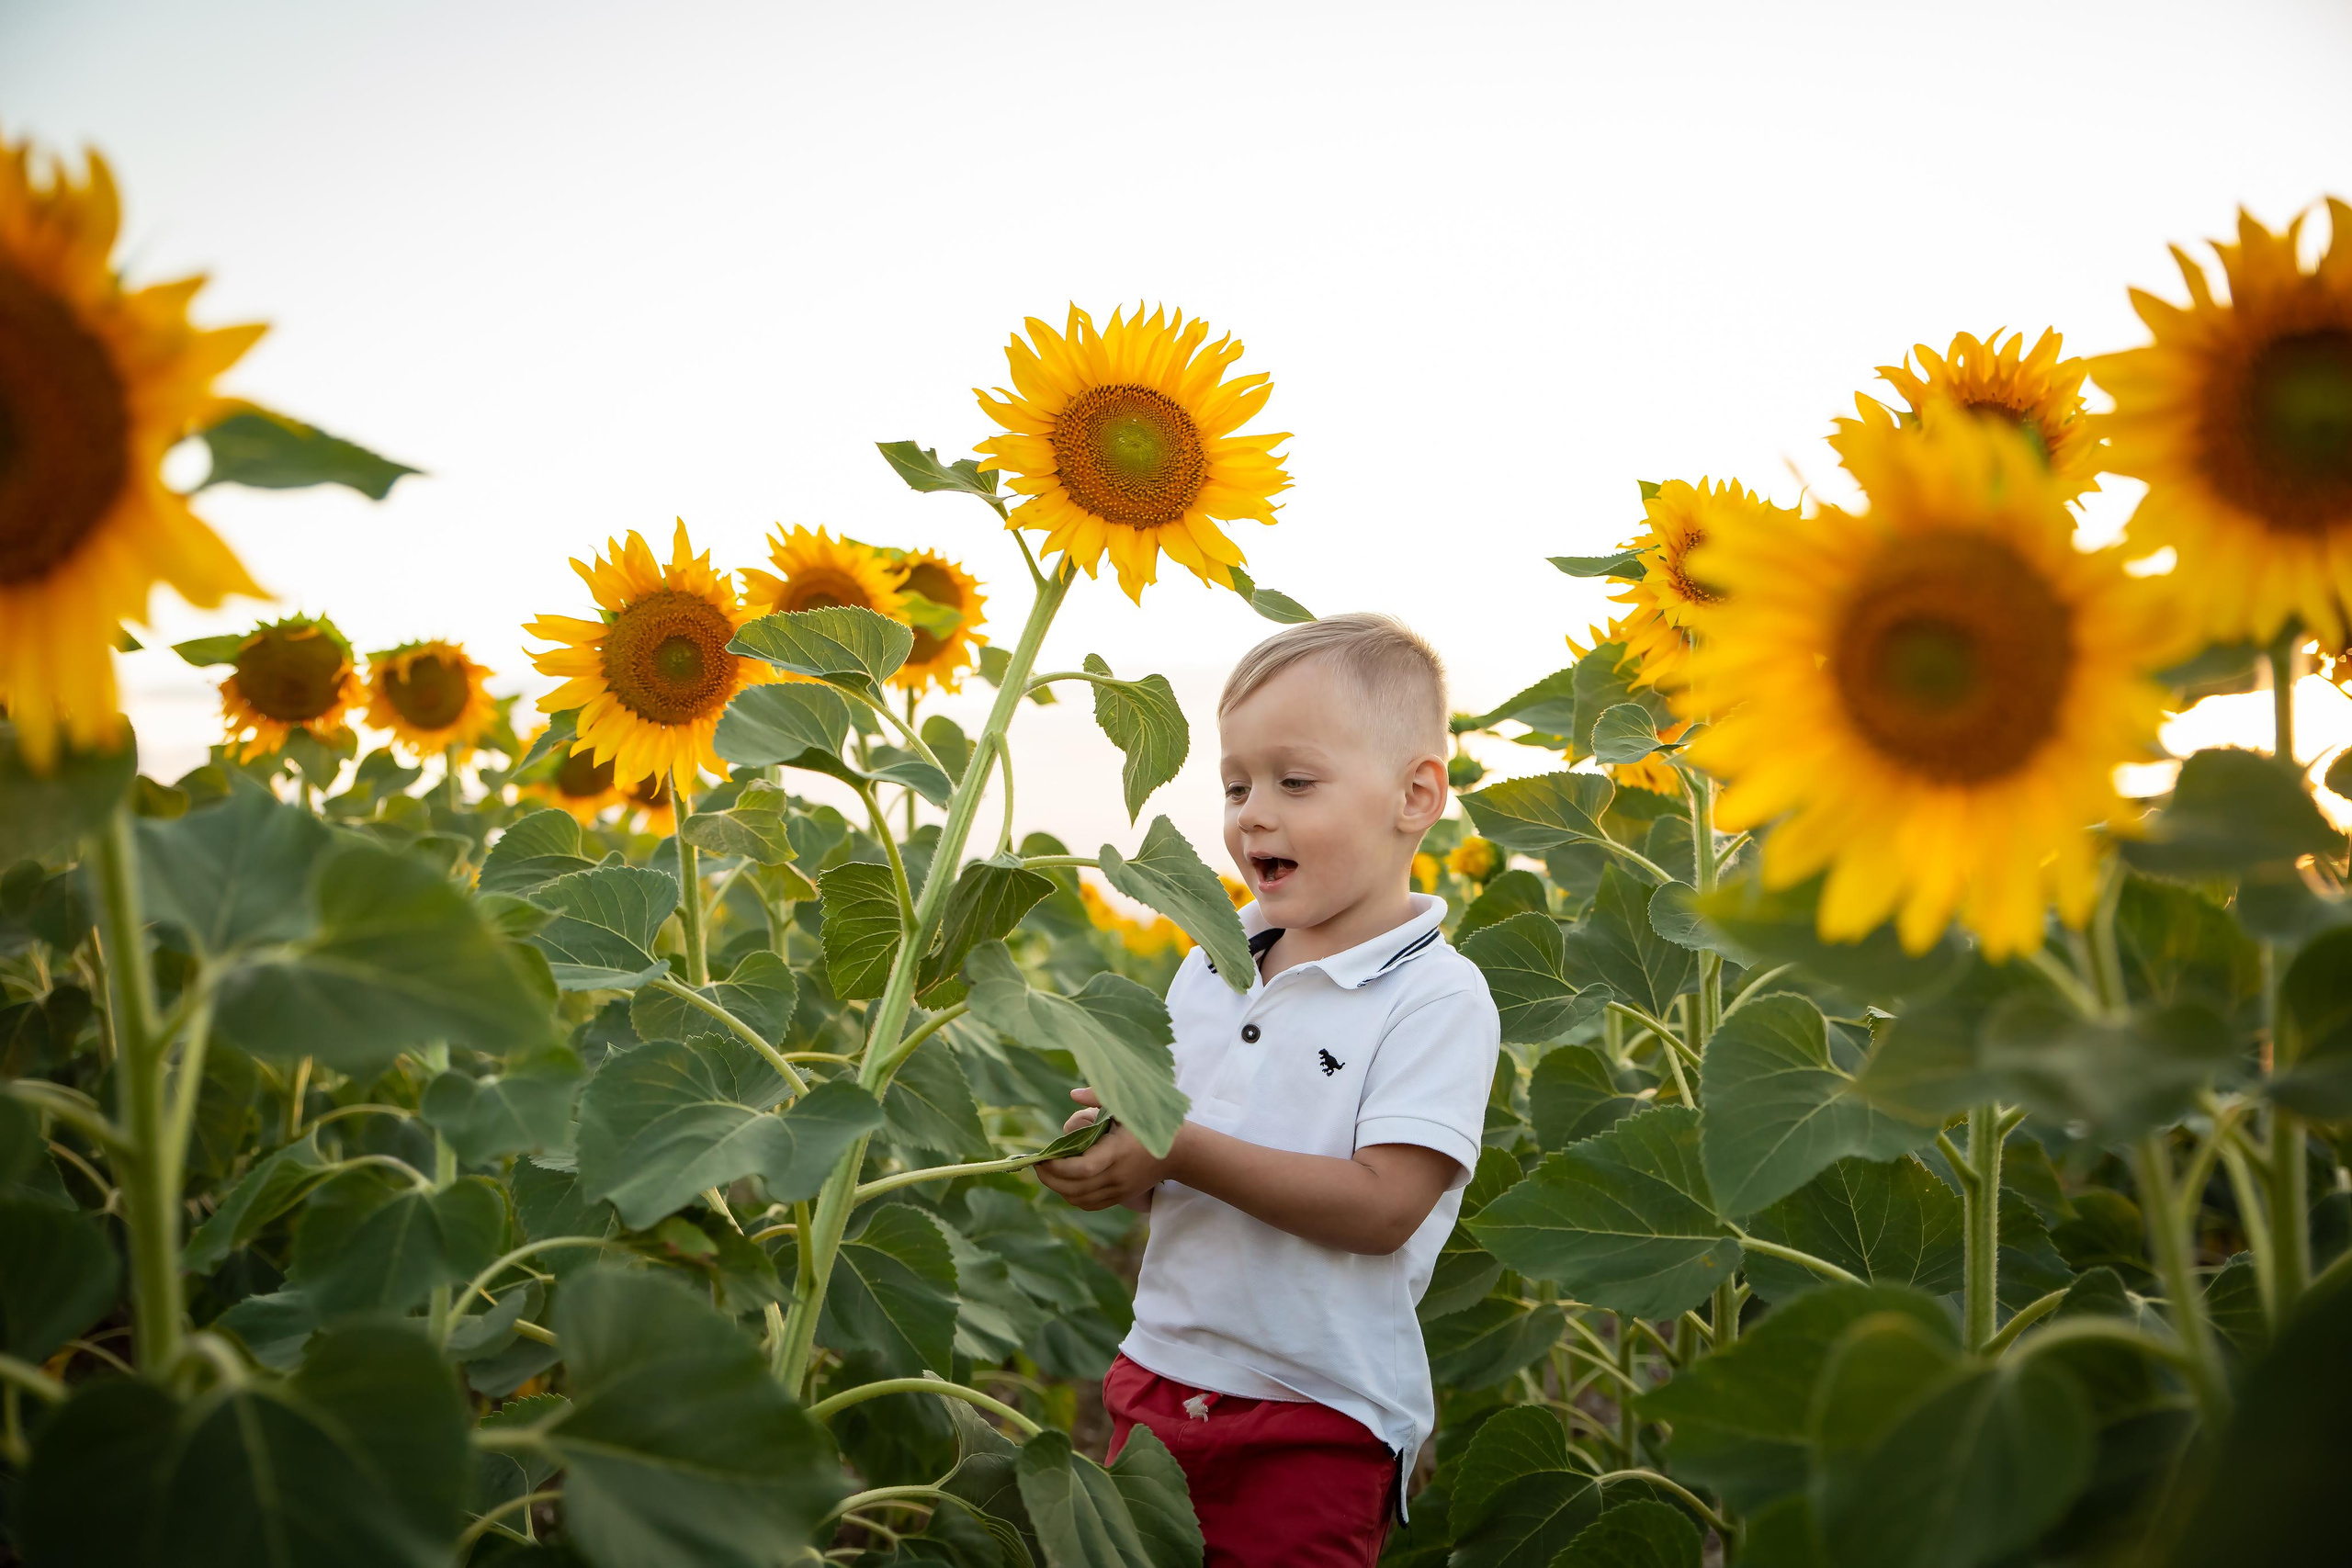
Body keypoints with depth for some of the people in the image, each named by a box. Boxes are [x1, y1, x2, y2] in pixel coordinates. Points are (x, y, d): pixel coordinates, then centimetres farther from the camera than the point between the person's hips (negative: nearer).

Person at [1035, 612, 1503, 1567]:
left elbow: (1383, 1207, -22)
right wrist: (1100, 1139, -10)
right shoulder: (1210, 967, 7)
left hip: (1320, 1420, -6)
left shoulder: (1438, 998, -13)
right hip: (1158, 1373, 6)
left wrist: (1183, 1150, -24)